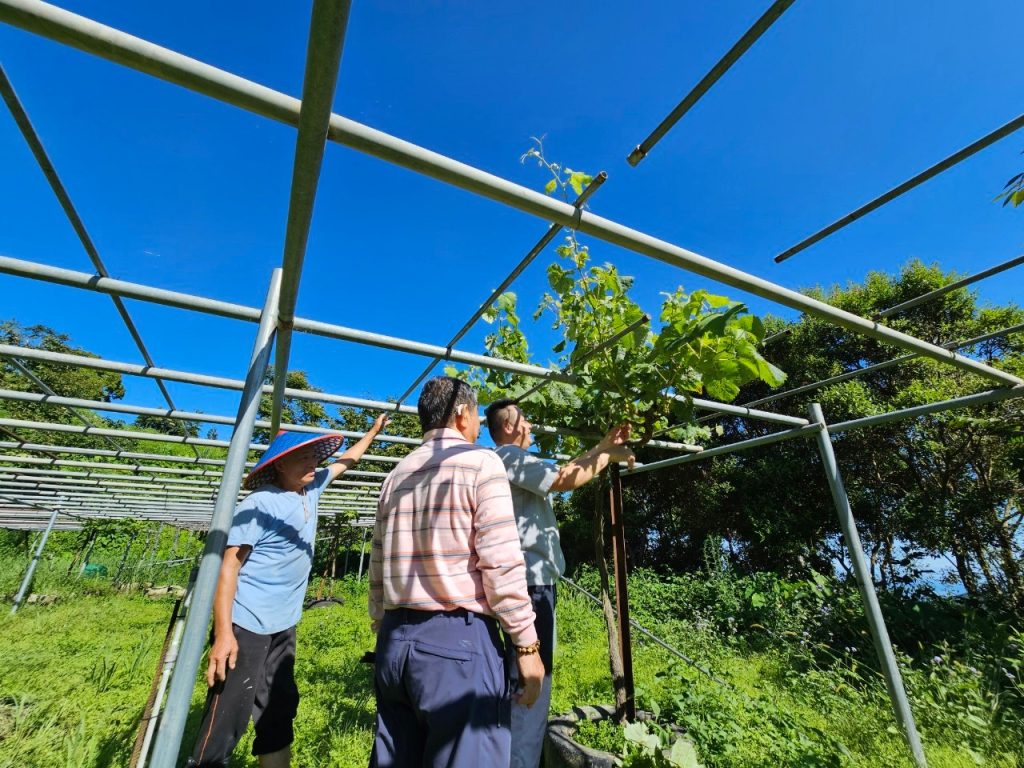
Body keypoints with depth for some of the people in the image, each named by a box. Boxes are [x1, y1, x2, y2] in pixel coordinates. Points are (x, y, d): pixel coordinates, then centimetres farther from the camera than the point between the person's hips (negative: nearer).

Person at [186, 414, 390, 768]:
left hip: (284, 626, 8)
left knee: (279, 711, 18)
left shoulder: (311, 489, 4)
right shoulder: (260, 504, -17)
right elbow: (229, 566, -18)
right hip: (246, 625, -8)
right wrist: (224, 633, -23)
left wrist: (374, 431, 27)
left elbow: (345, 461, 19)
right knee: (228, 718, 0)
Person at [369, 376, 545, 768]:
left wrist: (385, 633, 22)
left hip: (395, 640, 7)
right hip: (458, 638, -7)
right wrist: (527, 644, -7)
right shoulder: (480, 462, -8)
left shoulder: (396, 476, 11)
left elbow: (378, 569, 14)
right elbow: (501, 562, -14)